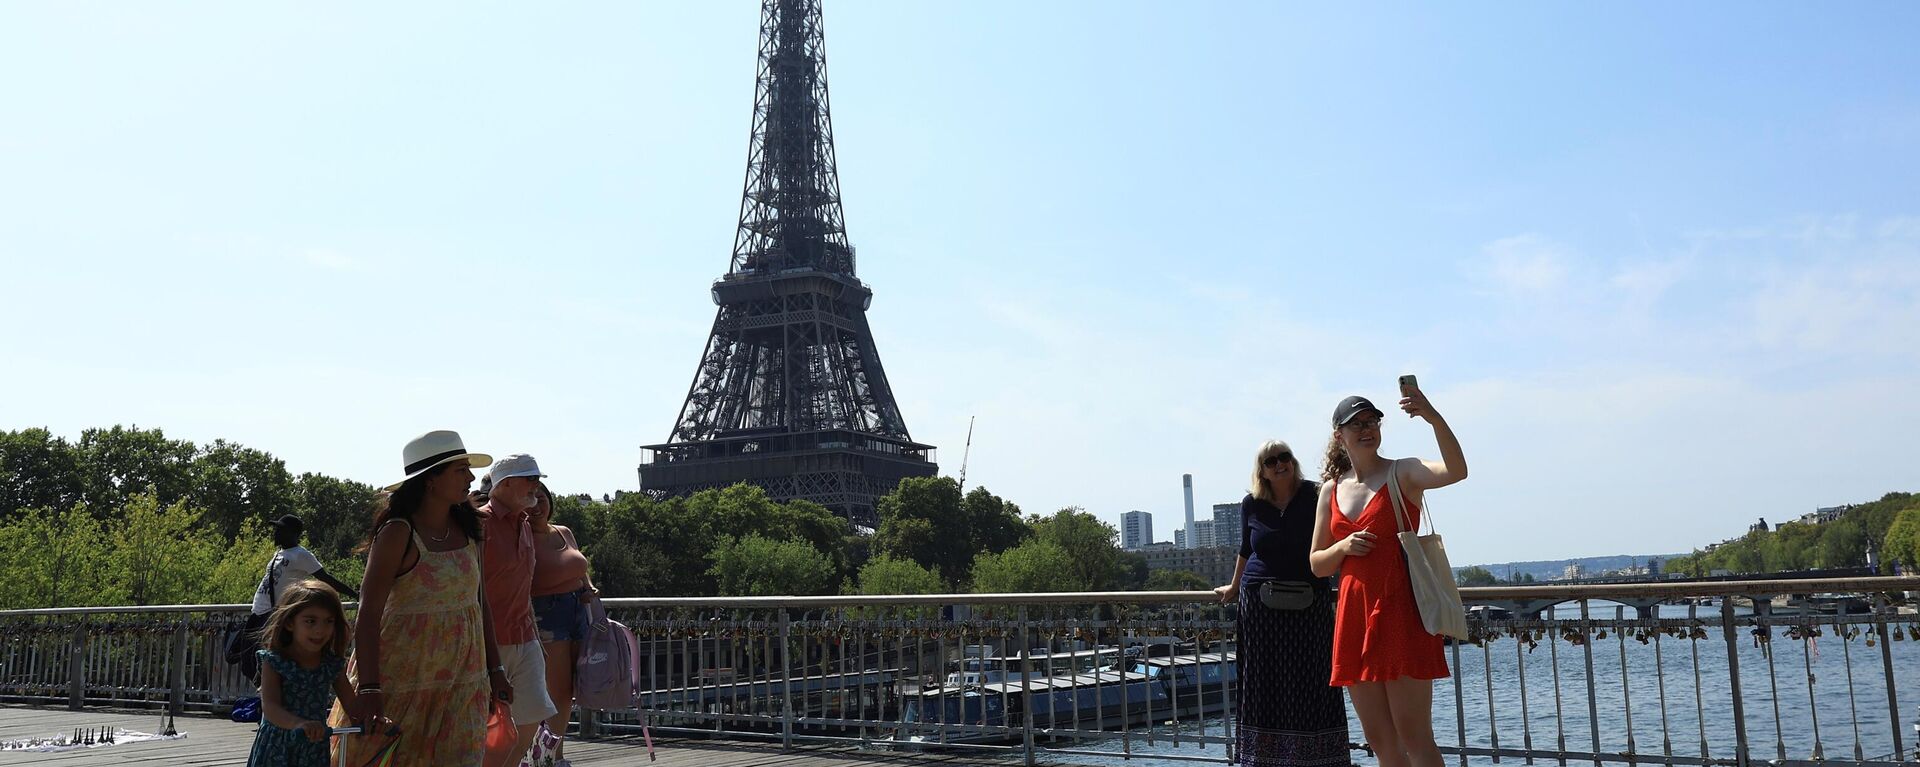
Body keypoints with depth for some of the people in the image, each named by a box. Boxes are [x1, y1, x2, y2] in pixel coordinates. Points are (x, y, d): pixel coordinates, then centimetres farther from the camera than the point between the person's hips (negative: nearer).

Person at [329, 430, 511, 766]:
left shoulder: (467, 527, 6)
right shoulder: (398, 532, -13)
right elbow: (369, 612, -17)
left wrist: (495, 669, 12)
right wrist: (368, 688, -23)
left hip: (463, 675, 6)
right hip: (405, 672, -5)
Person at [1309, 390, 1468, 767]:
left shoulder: (1403, 473, -2)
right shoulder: (1331, 489, 12)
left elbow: (1456, 470, -24)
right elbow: (1317, 564, 17)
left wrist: (1433, 418, -37)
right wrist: (1343, 546, -4)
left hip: (1401, 611, -5)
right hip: (1353, 615, 6)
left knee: (1413, 736, -5)